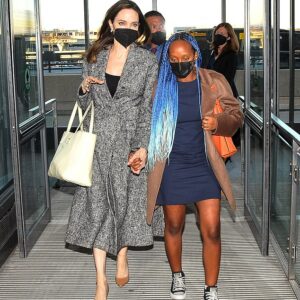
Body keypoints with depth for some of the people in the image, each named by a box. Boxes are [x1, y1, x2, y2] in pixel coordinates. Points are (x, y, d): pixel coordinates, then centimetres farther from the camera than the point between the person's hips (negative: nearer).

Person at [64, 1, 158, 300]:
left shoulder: (147, 61, -3)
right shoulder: (94, 57, 5)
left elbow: (148, 107, -7)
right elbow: (84, 104, 13)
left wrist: (142, 147, -16)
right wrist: (84, 88, -9)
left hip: (130, 141, -1)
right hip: (99, 140, 2)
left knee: (127, 199, 9)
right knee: (97, 203, -1)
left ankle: (122, 256, 35)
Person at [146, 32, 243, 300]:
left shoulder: (214, 82, -3)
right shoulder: (158, 86, -4)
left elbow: (236, 114, 4)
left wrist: (219, 122, -17)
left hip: (205, 165, 0)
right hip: (171, 167, 0)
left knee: (211, 230, -3)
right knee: (174, 226, 14)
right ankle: (177, 275, 40)